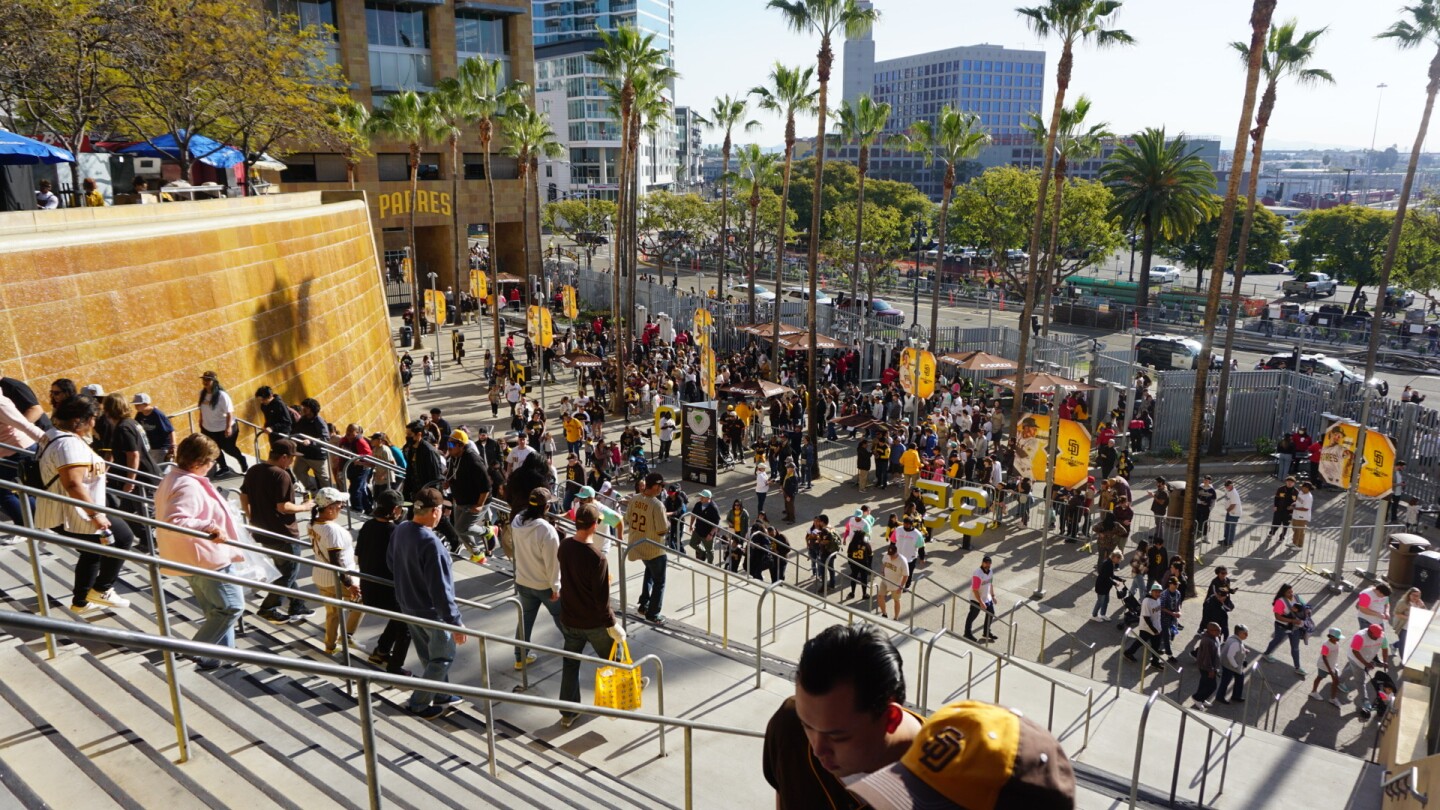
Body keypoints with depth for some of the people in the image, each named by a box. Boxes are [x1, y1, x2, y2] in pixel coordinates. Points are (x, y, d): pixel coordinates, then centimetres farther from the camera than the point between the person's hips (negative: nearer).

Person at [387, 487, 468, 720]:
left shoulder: (400, 530, -7)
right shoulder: (431, 543, -32)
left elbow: (391, 561, 11)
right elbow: (440, 589, -30)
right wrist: (455, 622, -24)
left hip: (407, 604, 8)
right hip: (430, 611, -8)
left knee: (429, 656, 23)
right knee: (443, 657, 12)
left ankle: (441, 696, 39)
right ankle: (418, 703, 18)